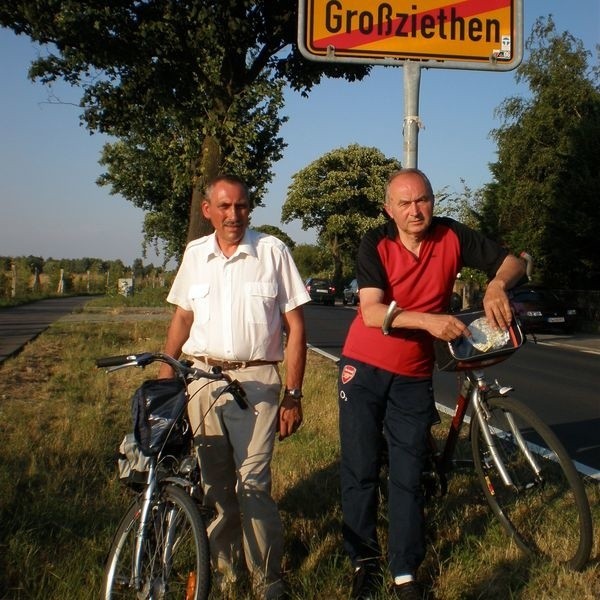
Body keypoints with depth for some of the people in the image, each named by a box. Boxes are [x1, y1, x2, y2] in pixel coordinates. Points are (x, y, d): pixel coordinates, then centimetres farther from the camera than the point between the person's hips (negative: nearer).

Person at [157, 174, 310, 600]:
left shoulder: (272, 251, -2)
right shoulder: (195, 254, 9)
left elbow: (295, 327, -1)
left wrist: (293, 395, -5)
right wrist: (165, 379, 11)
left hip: (256, 381, -4)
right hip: (201, 378, 4)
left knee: (253, 483, -9)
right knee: (214, 484, 10)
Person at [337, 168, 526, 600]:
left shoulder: (453, 237, -6)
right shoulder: (376, 245, -11)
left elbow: (512, 262, -1)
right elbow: (372, 312, -23)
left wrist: (497, 284, -24)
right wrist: (428, 321, -38)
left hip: (414, 377, 1)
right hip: (364, 370, -1)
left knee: (408, 477, 4)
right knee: (360, 471, 6)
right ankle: (365, 561, 22)